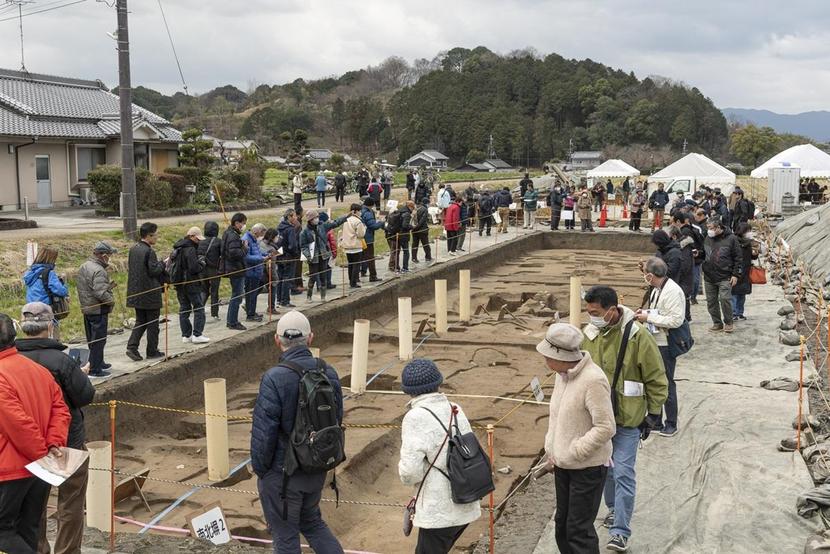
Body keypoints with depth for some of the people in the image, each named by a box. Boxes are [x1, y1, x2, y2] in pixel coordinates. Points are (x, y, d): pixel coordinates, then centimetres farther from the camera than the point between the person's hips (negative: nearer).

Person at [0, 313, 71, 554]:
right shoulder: (38, 369, 6)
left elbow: (20, 425, -23)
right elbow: (60, 408, 4)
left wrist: (42, 453, -12)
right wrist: (54, 444, -5)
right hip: (40, 470, 8)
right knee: (28, 530, 17)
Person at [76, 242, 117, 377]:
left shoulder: (83, 266, 9)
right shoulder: (98, 271, -23)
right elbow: (101, 293, -29)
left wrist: (108, 286, 11)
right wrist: (112, 300, -12)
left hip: (86, 309, 10)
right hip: (98, 310, -10)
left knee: (92, 339, 20)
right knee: (98, 340, -1)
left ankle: (99, 363, 35)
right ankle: (95, 370, 3)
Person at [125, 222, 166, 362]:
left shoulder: (133, 249, 7)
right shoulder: (149, 252, -18)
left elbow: (130, 268, 14)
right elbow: (154, 271, -20)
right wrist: (163, 263, -3)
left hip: (136, 292, 7)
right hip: (150, 292, -7)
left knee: (140, 321, 16)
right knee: (152, 323, 5)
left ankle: (132, 347, 3)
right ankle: (152, 351, 12)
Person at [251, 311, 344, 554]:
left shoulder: (274, 378, -23)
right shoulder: (328, 372, -5)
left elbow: (264, 431, -20)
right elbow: (337, 419, 4)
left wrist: (259, 468, -4)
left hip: (282, 473, -5)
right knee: (312, 522, 27)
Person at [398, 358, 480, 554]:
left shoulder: (416, 417, -15)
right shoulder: (456, 410, 4)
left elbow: (410, 470, -19)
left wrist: (411, 480, 2)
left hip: (439, 511, -7)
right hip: (466, 506, 7)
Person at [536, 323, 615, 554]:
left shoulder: (593, 380, -25)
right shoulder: (562, 374, 2)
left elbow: (605, 428, -24)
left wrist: (572, 452, -20)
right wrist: (551, 450, 8)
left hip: (588, 467, -8)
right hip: (563, 464, 8)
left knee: (579, 529, -1)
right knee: (562, 524, 19)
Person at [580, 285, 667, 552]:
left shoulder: (637, 336, -17)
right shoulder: (589, 334, -2)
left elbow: (656, 379, -8)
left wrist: (653, 415, -5)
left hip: (627, 419, -5)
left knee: (623, 474, -4)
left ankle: (620, 532, 2)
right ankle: (614, 509, 40)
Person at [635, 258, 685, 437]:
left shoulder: (673, 291, -20)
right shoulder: (656, 289, 9)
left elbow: (676, 320, -26)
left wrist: (649, 317, -22)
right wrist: (644, 313, 3)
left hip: (665, 345, -9)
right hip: (653, 342, 9)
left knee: (666, 384, 3)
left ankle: (671, 424, 18)